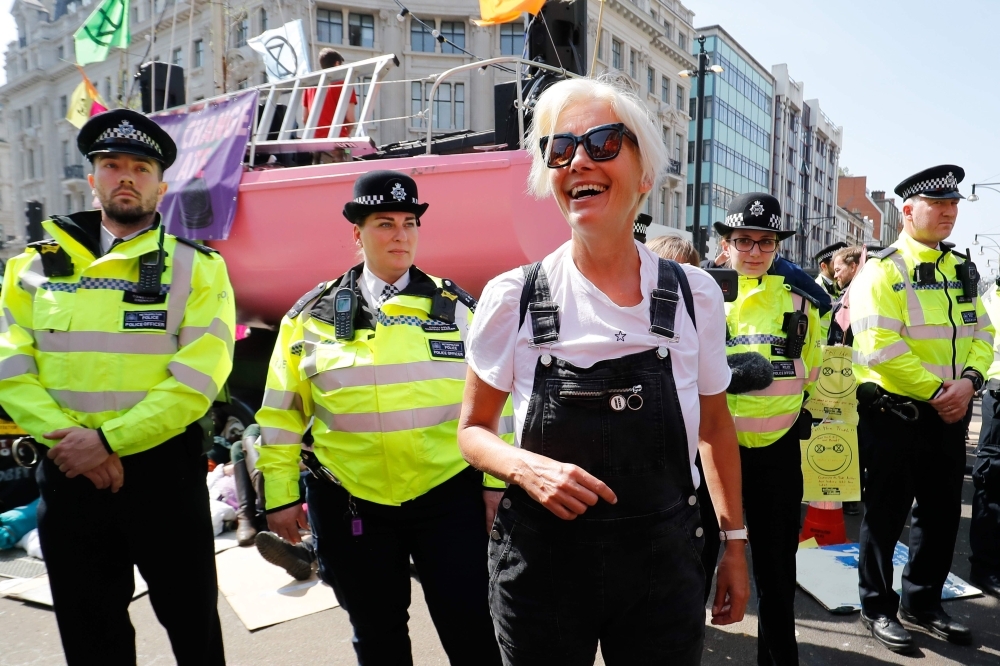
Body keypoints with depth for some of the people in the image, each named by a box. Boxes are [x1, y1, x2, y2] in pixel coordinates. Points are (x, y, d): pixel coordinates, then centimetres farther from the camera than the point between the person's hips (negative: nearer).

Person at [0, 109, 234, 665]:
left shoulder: (196, 268, -3)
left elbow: (196, 379, -13)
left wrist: (109, 439, -18)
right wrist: (67, 437, -15)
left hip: (163, 472, -3)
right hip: (68, 471, 3)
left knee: (191, 621, 12)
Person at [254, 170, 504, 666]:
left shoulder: (457, 307, 3)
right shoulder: (312, 315, 3)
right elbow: (281, 412, 6)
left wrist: (496, 483, 0)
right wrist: (280, 494, 4)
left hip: (450, 496, -1)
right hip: (350, 504, 1)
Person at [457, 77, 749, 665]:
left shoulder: (695, 293, -5)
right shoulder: (512, 297, -9)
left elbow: (715, 426, 8)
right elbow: (474, 430, 1)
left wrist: (735, 543, 9)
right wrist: (527, 469, -18)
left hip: (664, 568, 1)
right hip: (540, 567, 0)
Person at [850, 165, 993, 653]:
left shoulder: (961, 268, 12)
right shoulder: (882, 270, -11)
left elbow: (981, 332, 9)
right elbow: (881, 348, -20)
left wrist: (969, 380, -9)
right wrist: (934, 390, -18)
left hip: (949, 414, 7)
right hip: (895, 414, -7)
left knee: (942, 513, 15)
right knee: (886, 515, 5)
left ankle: (922, 603, 33)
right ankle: (877, 608, 21)